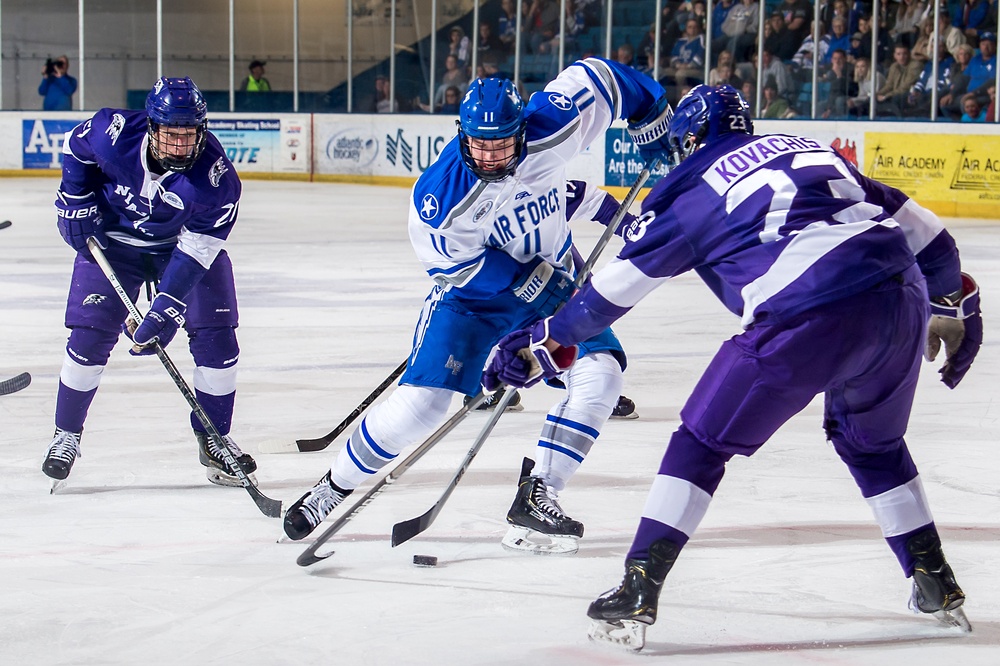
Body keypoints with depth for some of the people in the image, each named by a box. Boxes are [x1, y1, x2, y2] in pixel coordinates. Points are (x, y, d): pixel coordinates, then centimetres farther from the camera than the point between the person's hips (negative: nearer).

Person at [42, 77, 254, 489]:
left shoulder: (217, 178, -31)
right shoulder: (114, 132, -29)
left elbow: (196, 252, -29)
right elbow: (75, 147, -4)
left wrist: (166, 310, -35)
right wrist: (76, 202, -8)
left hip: (186, 241, 0)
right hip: (112, 238, 0)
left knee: (216, 337, -8)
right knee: (89, 336, -7)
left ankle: (214, 439, 11)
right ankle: (66, 434, 13)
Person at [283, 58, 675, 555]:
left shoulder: (549, 130, -24)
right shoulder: (440, 197, -31)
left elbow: (595, 78, -8)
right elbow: (460, 264, -21)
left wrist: (653, 123, 0)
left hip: (552, 277, 4)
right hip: (471, 290, -3)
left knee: (599, 370, -18)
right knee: (420, 402, -15)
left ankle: (536, 498, -10)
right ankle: (335, 487, 8)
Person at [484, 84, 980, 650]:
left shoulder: (694, 192, 15)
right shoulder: (813, 149, 28)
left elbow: (617, 286, 18)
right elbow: (917, 224, 27)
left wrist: (543, 345, 29)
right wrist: (954, 302, 39)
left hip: (809, 318, -6)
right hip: (900, 298, 6)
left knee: (703, 441, 9)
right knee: (872, 441, 31)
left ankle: (640, 588, 3)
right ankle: (938, 586, 32)